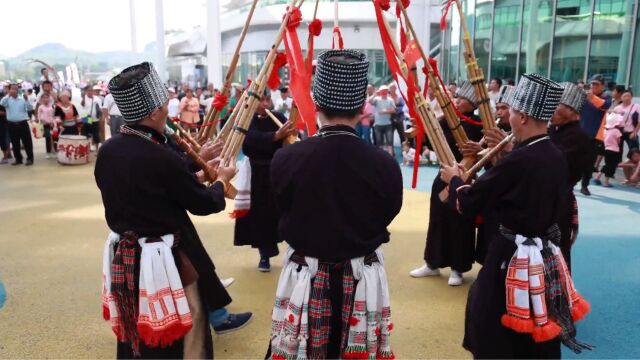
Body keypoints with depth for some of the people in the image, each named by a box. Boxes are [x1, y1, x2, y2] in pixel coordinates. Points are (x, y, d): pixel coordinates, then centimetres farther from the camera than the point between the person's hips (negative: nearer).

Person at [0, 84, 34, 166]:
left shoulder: (22, 99, 5)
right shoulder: (7, 99, 5)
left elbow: (29, 108, -6)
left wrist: (26, 99, -20)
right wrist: (9, 94, -22)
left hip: (23, 123, -1)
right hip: (11, 124, 1)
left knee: (27, 142, -1)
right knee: (15, 143, 8)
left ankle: (30, 158, 6)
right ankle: (18, 159, 18)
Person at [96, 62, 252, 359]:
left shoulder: (106, 151, -3)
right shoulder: (162, 157, -25)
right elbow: (203, 203, -14)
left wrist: (198, 174, 13)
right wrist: (222, 179, 6)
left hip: (124, 257, 8)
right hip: (166, 260, -7)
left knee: (135, 334, 24)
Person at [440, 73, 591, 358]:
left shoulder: (517, 161, -25)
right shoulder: (556, 157, -1)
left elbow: (469, 202, -18)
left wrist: (454, 179, 2)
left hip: (514, 255, -8)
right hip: (546, 253, 8)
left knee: (493, 329, 10)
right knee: (537, 326, 24)